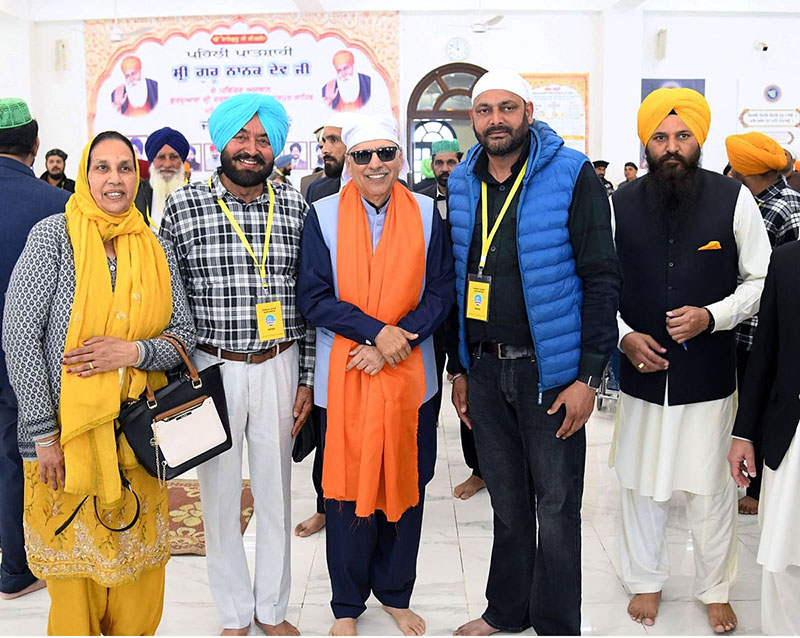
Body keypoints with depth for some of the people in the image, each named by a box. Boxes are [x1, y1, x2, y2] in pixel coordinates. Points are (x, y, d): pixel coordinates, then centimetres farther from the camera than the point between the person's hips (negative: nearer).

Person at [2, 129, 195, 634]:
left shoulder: (156, 249, 5)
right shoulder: (53, 236, -6)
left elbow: (185, 333, 6)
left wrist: (133, 351, -15)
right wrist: (44, 434, -12)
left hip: (139, 432, 3)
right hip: (65, 429, -3)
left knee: (139, 563, 11)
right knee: (74, 564, 7)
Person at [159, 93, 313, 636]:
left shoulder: (295, 206, 2)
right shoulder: (183, 205, -3)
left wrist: (306, 379, 3)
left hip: (279, 367, 1)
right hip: (211, 367, -1)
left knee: (276, 490, 12)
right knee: (220, 494, 10)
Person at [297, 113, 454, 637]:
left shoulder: (427, 214, 3)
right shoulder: (324, 215, 1)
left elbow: (441, 293, 0)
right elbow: (314, 297, -4)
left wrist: (395, 343, -12)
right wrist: (377, 332, -15)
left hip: (411, 373, 1)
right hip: (344, 374, -1)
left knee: (405, 482, 10)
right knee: (348, 485, 6)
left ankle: (396, 594, 31)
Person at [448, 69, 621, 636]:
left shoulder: (572, 175, -9)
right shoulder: (462, 184, 7)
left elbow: (602, 279, -11)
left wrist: (588, 377, -15)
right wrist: (460, 368, 12)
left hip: (549, 369, -4)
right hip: (484, 368, 5)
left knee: (556, 505, 7)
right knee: (507, 500, 18)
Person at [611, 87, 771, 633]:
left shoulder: (734, 199, -4)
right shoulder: (621, 204, 0)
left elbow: (760, 281, 1)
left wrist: (712, 315, -15)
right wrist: (625, 336, -9)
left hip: (710, 374, -1)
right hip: (642, 370, 2)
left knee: (711, 487, 9)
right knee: (641, 483, 13)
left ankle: (716, 589, 32)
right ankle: (647, 580, 35)